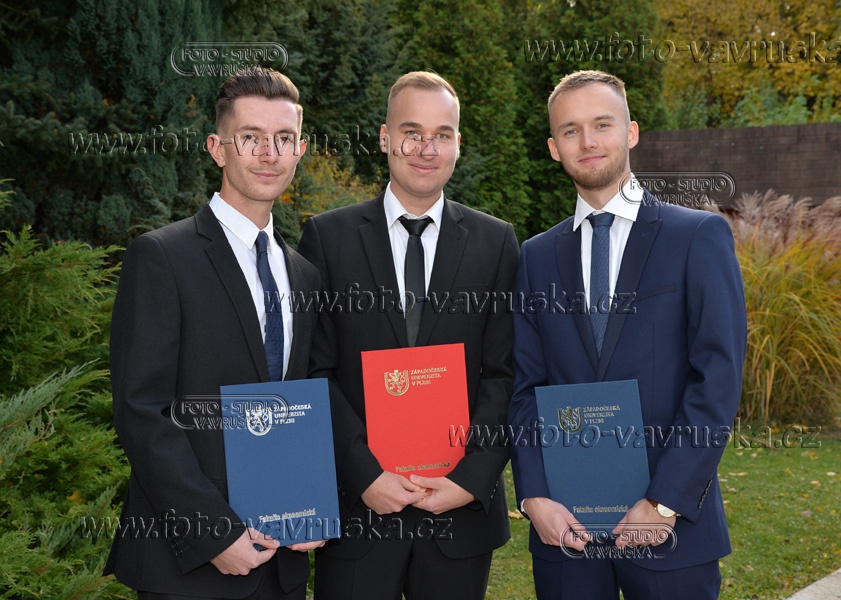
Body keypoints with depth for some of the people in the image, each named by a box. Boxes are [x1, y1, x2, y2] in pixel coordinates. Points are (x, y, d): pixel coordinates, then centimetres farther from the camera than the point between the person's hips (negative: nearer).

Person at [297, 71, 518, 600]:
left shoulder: (496, 241, 5)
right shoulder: (328, 236, 2)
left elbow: (504, 373, 1)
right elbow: (316, 372, -3)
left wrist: (472, 477, -10)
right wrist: (365, 474, -12)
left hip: (463, 509, 1)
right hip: (357, 506, -1)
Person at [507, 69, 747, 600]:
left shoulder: (700, 236, -2)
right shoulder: (538, 257, 10)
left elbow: (718, 379, -8)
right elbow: (524, 387, 6)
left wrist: (664, 503, -14)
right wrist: (534, 497, -7)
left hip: (672, 523, -3)